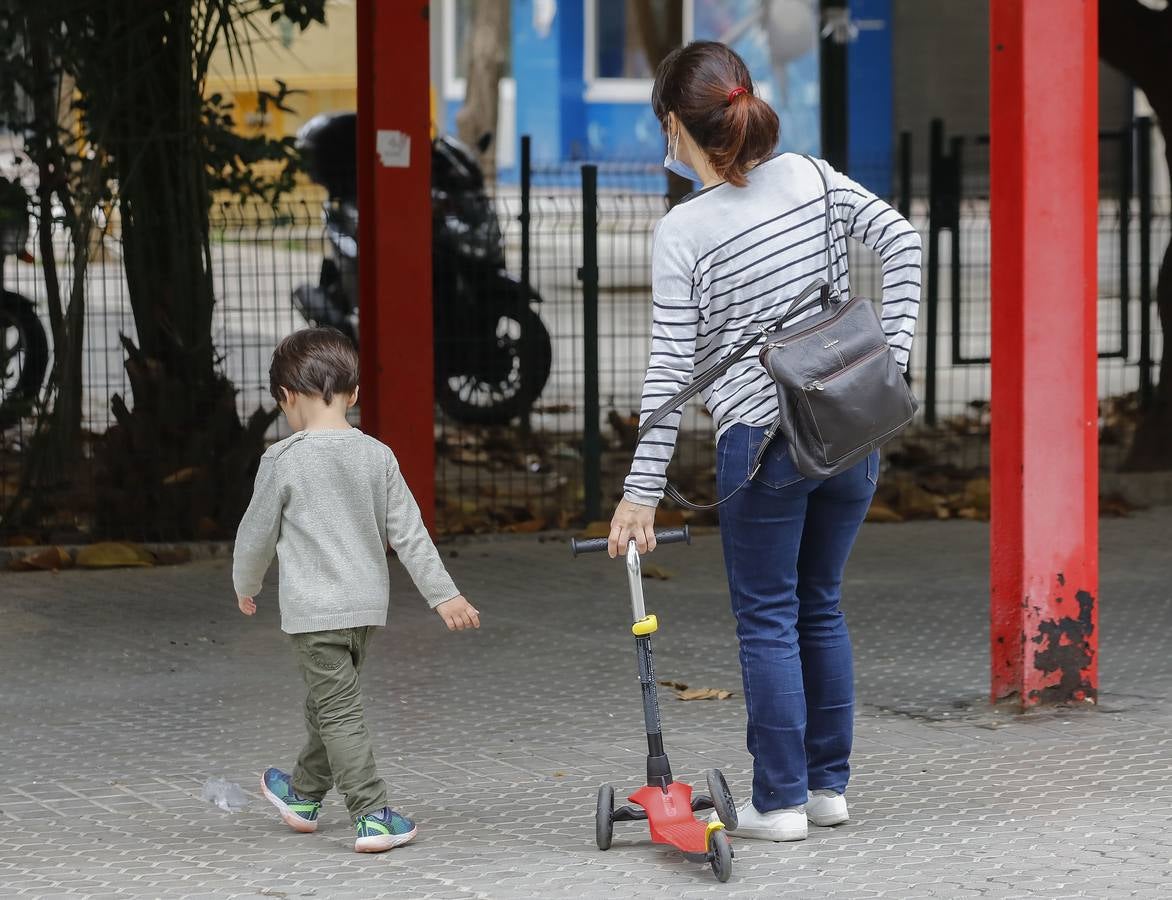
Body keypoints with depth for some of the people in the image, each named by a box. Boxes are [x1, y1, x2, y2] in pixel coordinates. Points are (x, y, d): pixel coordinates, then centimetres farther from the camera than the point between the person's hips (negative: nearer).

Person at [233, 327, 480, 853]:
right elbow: (408, 532, 0)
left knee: (338, 710, -3)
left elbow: (256, 533, -2)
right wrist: (443, 594, 4)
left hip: (313, 609, -6)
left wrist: (246, 586, 16)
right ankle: (304, 794, 37)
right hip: (367, 603, 6)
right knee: (329, 702, 21)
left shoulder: (283, 460, -12)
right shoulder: (378, 456, 0)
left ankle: (372, 815, -10)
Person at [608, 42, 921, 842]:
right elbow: (901, 241, -2)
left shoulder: (683, 231, -12)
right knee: (821, 605, 17)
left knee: (767, 618, 6)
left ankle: (782, 800, 7)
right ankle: (829, 785, 22)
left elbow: (673, 372, -12)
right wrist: (892, 352, -1)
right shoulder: (809, 176, 1)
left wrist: (643, 492, -7)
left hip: (764, 442, -5)